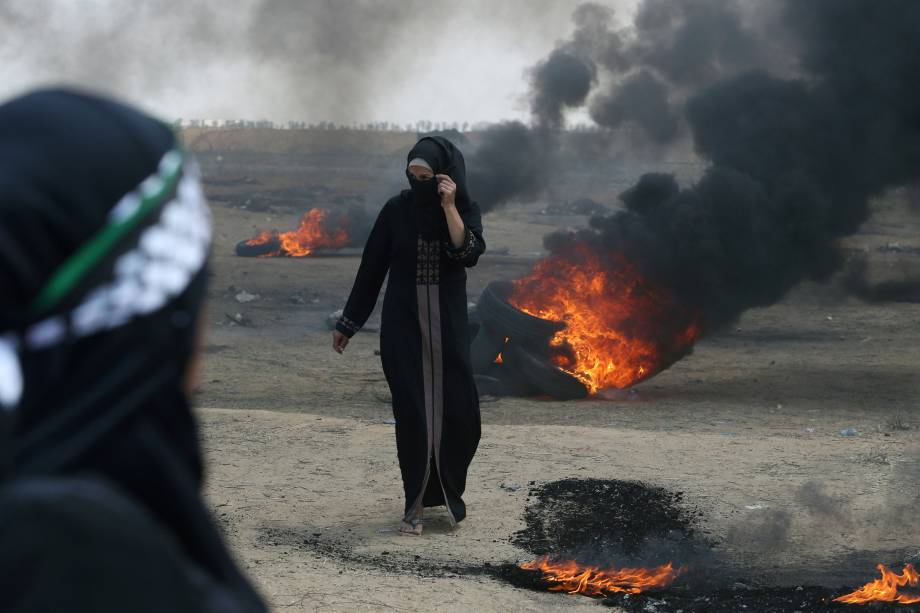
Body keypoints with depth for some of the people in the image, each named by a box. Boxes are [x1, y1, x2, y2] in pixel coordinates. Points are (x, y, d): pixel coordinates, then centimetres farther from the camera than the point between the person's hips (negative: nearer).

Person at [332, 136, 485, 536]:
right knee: (412, 411, -4)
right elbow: (371, 266, 3)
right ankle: (415, 504, 3)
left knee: (458, 411, -2)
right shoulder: (396, 210, -1)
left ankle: (448, 490, 22)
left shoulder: (465, 211, -1)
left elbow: (470, 253, -19)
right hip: (402, 323, -1)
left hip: (448, 323, 1)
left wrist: (449, 206, -23)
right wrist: (348, 322, 5)